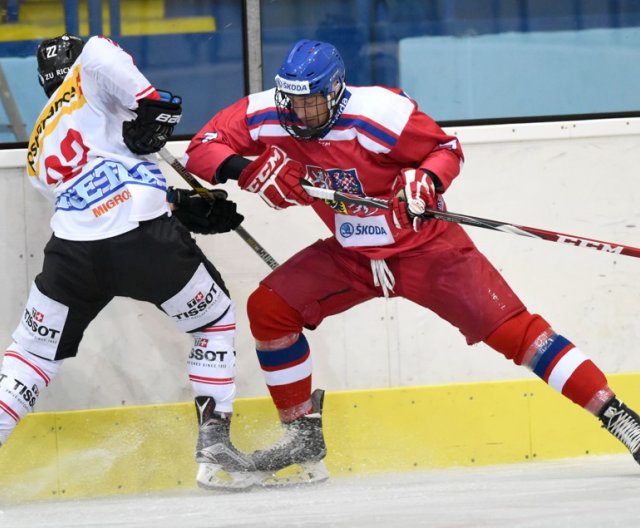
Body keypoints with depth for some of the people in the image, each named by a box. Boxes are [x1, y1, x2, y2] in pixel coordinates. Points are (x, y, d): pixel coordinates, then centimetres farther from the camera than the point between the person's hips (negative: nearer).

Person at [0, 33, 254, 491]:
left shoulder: (38, 152, 31)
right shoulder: (89, 81, 14)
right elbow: (99, 53, -12)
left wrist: (185, 208, 23)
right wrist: (152, 104, -6)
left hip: (75, 250, 4)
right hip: (144, 241, -4)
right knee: (216, 321, 19)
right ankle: (214, 442, 12)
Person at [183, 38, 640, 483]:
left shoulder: (379, 114, -26)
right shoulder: (264, 115, -14)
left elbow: (448, 149, -13)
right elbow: (201, 149, -10)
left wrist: (427, 180, -35)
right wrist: (243, 168, -29)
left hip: (425, 246, -5)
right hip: (351, 255, 6)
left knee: (512, 328, -15)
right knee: (269, 307, -7)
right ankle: (304, 436, 8)